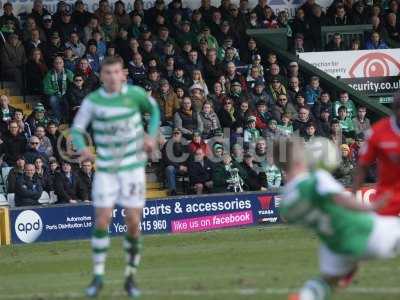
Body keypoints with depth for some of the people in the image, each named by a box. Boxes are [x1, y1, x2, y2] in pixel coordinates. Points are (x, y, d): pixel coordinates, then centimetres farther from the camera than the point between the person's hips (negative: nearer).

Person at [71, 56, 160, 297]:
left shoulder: (135, 94, -5)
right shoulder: (92, 101, -6)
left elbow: (154, 109, 13)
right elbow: (77, 130, -3)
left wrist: (151, 135, -2)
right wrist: (82, 147, -24)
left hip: (133, 167, 0)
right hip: (105, 169, 0)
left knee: (133, 222, -3)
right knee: (102, 221, -8)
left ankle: (131, 278, 11)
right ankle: (98, 276, 5)